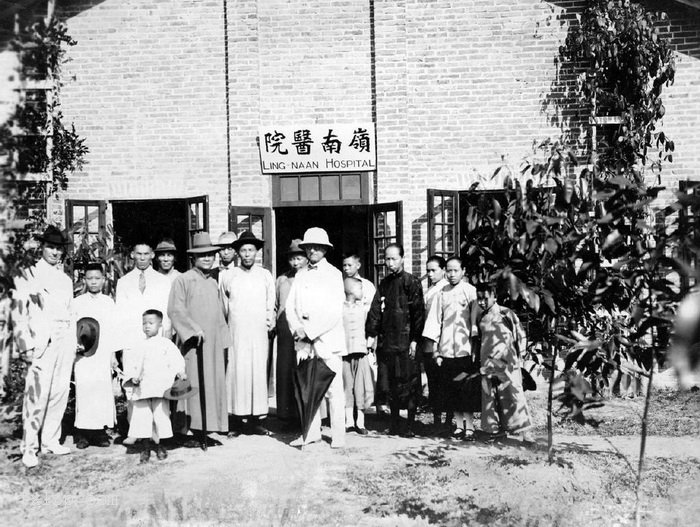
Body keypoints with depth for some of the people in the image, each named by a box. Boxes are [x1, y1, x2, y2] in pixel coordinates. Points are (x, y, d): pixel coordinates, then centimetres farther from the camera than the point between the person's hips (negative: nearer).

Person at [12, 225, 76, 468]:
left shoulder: (66, 279, 19)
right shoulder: (28, 275, 3)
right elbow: (18, 313, -3)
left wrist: (73, 344, 14)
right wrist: (26, 345, -10)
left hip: (65, 341, 5)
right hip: (41, 343, -5)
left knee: (60, 393, 4)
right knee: (37, 395, -10)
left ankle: (51, 441, 15)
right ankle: (29, 448, -2)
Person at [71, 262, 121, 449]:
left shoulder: (109, 302, 9)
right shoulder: (77, 303, 5)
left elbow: (113, 328, 9)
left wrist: (113, 354, 7)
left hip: (103, 354, 1)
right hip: (83, 355, -1)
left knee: (104, 390, -2)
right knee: (84, 390, -6)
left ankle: (101, 431, 5)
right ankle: (82, 433, 1)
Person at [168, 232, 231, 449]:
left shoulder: (213, 283, 17)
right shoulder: (183, 280, -2)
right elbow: (175, 310, -11)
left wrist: (223, 341, 17)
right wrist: (195, 329, -16)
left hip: (214, 344, 6)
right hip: (193, 344, -6)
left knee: (213, 386, 4)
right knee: (195, 387, -7)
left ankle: (205, 431, 11)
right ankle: (196, 433, -2)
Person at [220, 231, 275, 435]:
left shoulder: (265, 276, 8)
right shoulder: (228, 277, 5)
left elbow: (271, 305, 14)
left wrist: (269, 324, 6)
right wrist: (224, 330, 11)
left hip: (259, 333, 1)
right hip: (235, 333, -1)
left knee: (258, 372, -1)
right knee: (236, 372, -6)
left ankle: (255, 419, 3)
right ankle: (235, 419, -1)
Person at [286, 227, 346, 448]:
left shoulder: (334, 274, 1)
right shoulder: (300, 275, 16)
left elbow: (334, 312, -8)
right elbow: (290, 305, 11)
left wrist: (310, 330, -11)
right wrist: (297, 328, -6)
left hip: (328, 339, -4)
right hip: (304, 339, 4)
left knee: (333, 389, -4)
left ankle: (338, 435, 1)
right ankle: (311, 432, 13)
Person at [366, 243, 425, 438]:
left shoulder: (411, 282, -4)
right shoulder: (384, 284, 14)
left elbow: (418, 312, -8)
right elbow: (375, 310, 13)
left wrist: (415, 340, -12)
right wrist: (371, 334, 3)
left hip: (405, 342, -5)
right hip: (386, 342, 5)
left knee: (408, 385, -1)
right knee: (390, 385, 9)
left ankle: (410, 426, 8)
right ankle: (394, 423, 20)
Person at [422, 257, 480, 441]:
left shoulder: (471, 291, 1)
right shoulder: (441, 294, 9)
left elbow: (475, 320, -2)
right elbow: (434, 320, 8)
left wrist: (475, 346, -7)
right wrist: (434, 348, 3)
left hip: (465, 349, -3)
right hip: (446, 349, 3)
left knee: (468, 390, -3)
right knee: (451, 391, 6)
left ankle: (469, 426, 5)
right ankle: (459, 425, 16)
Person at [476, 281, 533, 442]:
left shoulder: (506, 314, -6)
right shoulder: (481, 318, 9)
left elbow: (521, 335, 0)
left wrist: (518, 356, -4)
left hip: (506, 363, -5)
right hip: (488, 365, 5)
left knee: (514, 395, -7)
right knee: (489, 397, 6)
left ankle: (524, 432, -1)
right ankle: (498, 429, 18)